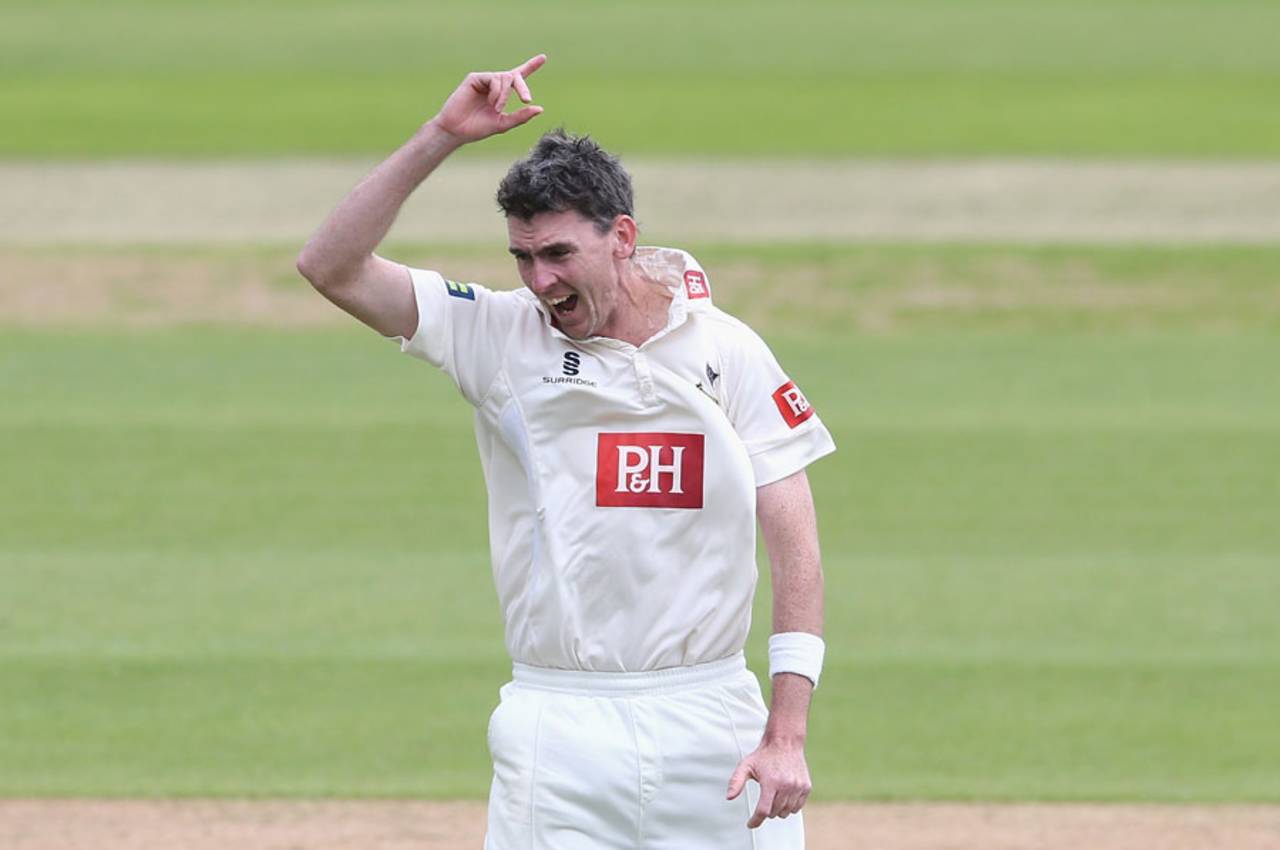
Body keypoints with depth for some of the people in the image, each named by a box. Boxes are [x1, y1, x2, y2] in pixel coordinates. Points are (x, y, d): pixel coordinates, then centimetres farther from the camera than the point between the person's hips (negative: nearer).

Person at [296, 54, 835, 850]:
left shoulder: (727, 351, 0)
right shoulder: (501, 337, 2)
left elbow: (795, 545, -2)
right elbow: (332, 267, -7)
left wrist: (787, 736, -10)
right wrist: (442, 137, -15)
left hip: (708, 719, 0)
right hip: (559, 721, 0)